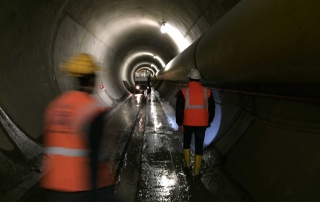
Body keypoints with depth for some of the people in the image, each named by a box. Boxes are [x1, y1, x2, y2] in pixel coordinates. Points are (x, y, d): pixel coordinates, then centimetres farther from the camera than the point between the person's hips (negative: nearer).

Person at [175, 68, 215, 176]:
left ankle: (187, 164, 27)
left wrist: (179, 123, -3)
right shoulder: (207, 91, -1)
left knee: (187, 141, 23)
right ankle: (197, 171, 11)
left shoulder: (184, 92, -7)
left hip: (188, 123, 0)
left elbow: (179, 109, -9)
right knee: (199, 145, 8)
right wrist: (209, 121, 18)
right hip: (202, 123, 1)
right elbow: (212, 108, 6)